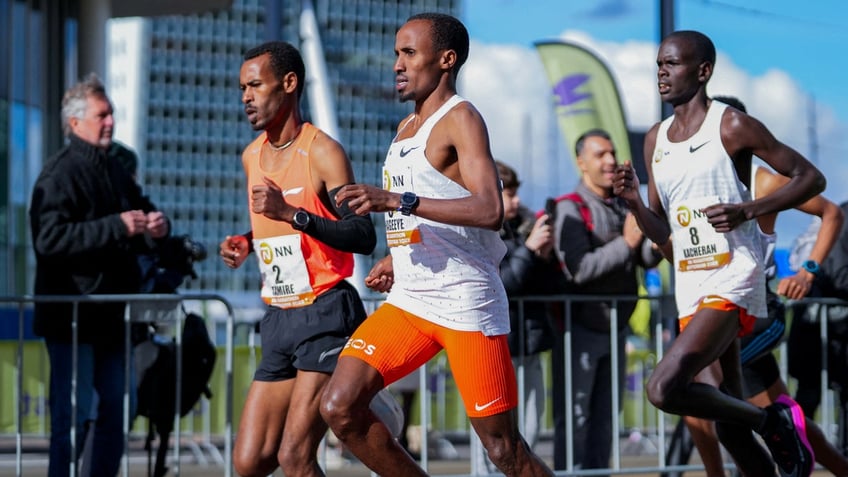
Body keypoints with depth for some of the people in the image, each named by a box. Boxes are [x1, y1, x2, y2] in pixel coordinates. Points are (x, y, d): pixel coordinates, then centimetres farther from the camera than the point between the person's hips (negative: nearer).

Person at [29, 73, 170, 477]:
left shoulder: (115, 172, 16)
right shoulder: (59, 174, -11)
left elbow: (140, 211, 27)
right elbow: (49, 238, -24)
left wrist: (156, 225, 1)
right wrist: (117, 227, -26)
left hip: (110, 313, 8)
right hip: (71, 317, -8)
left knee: (118, 407, 11)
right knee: (75, 413, -9)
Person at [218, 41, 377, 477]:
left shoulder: (323, 153, -10)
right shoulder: (251, 156, 13)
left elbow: (364, 238, -19)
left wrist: (292, 214, -28)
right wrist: (245, 243, 10)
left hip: (325, 315, -8)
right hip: (279, 319, 8)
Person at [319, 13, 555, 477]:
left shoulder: (461, 119, -9)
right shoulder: (407, 128, 18)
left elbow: (488, 210, -24)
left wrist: (396, 200, -29)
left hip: (467, 304, -8)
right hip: (408, 300, 8)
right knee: (339, 407, -7)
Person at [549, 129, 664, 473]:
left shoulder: (625, 206, 9)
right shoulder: (570, 210, -12)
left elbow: (647, 260, 2)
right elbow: (579, 268, -24)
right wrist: (626, 243, -27)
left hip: (616, 327, 7)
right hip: (579, 329, -7)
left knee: (605, 418, 10)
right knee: (574, 418, -6)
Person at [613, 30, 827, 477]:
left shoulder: (731, 126, -7)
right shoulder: (655, 139, 12)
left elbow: (811, 177, -5)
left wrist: (748, 211, -17)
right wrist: (634, 201, -4)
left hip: (732, 280, -7)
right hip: (690, 288, 7)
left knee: (664, 389, -23)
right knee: (729, 426, 9)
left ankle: (772, 421, -2)